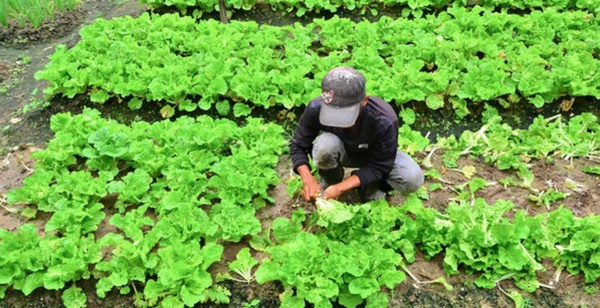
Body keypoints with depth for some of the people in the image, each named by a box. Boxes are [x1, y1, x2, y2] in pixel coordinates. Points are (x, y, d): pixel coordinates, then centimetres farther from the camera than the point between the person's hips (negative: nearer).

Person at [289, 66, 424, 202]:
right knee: (324, 145, -36)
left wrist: (340, 188, -35)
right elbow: (298, 145, -17)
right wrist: (308, 179, -34)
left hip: (374, 155, 0)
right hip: (341, 152, 0)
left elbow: (378, 167, -25)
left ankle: (371, 187, 4)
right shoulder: (316, 109, -33)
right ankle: (330, 181, -3)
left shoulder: (384, 121, -37)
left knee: (413, 180, -27)